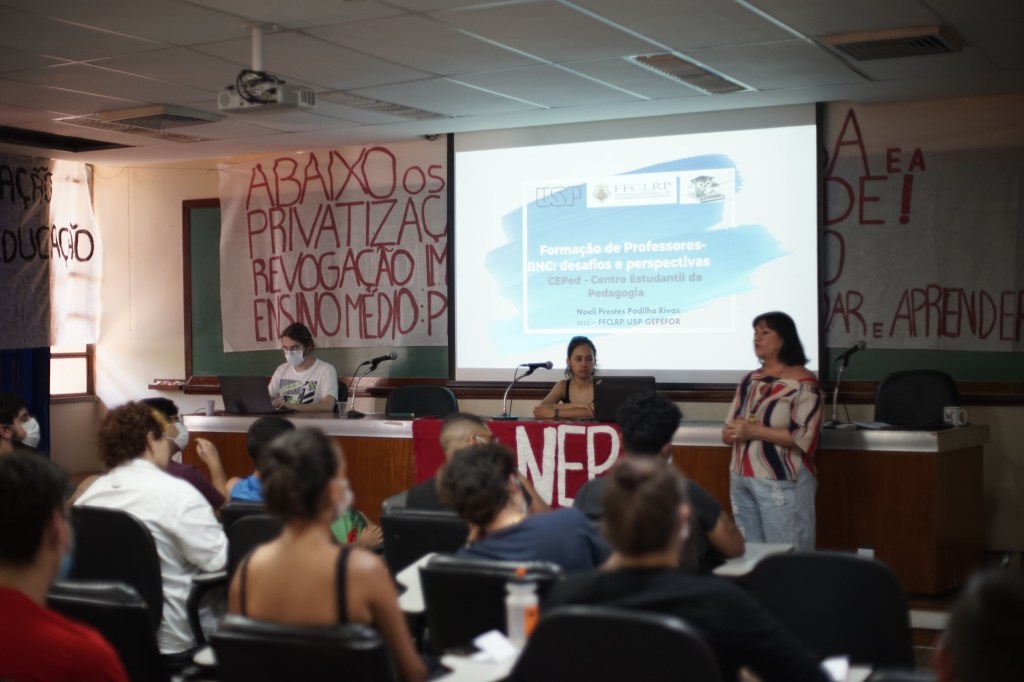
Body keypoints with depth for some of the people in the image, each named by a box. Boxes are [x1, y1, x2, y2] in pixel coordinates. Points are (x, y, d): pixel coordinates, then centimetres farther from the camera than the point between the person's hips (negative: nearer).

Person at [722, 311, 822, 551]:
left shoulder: (803, 383, -9)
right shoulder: (749, 380, 13)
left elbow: (805, 437, -18)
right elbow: (728, 432, 14)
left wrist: (755, 431, -20)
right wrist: (732, 432, -11)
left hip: (782, 482, -7)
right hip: (741, 479, 7)